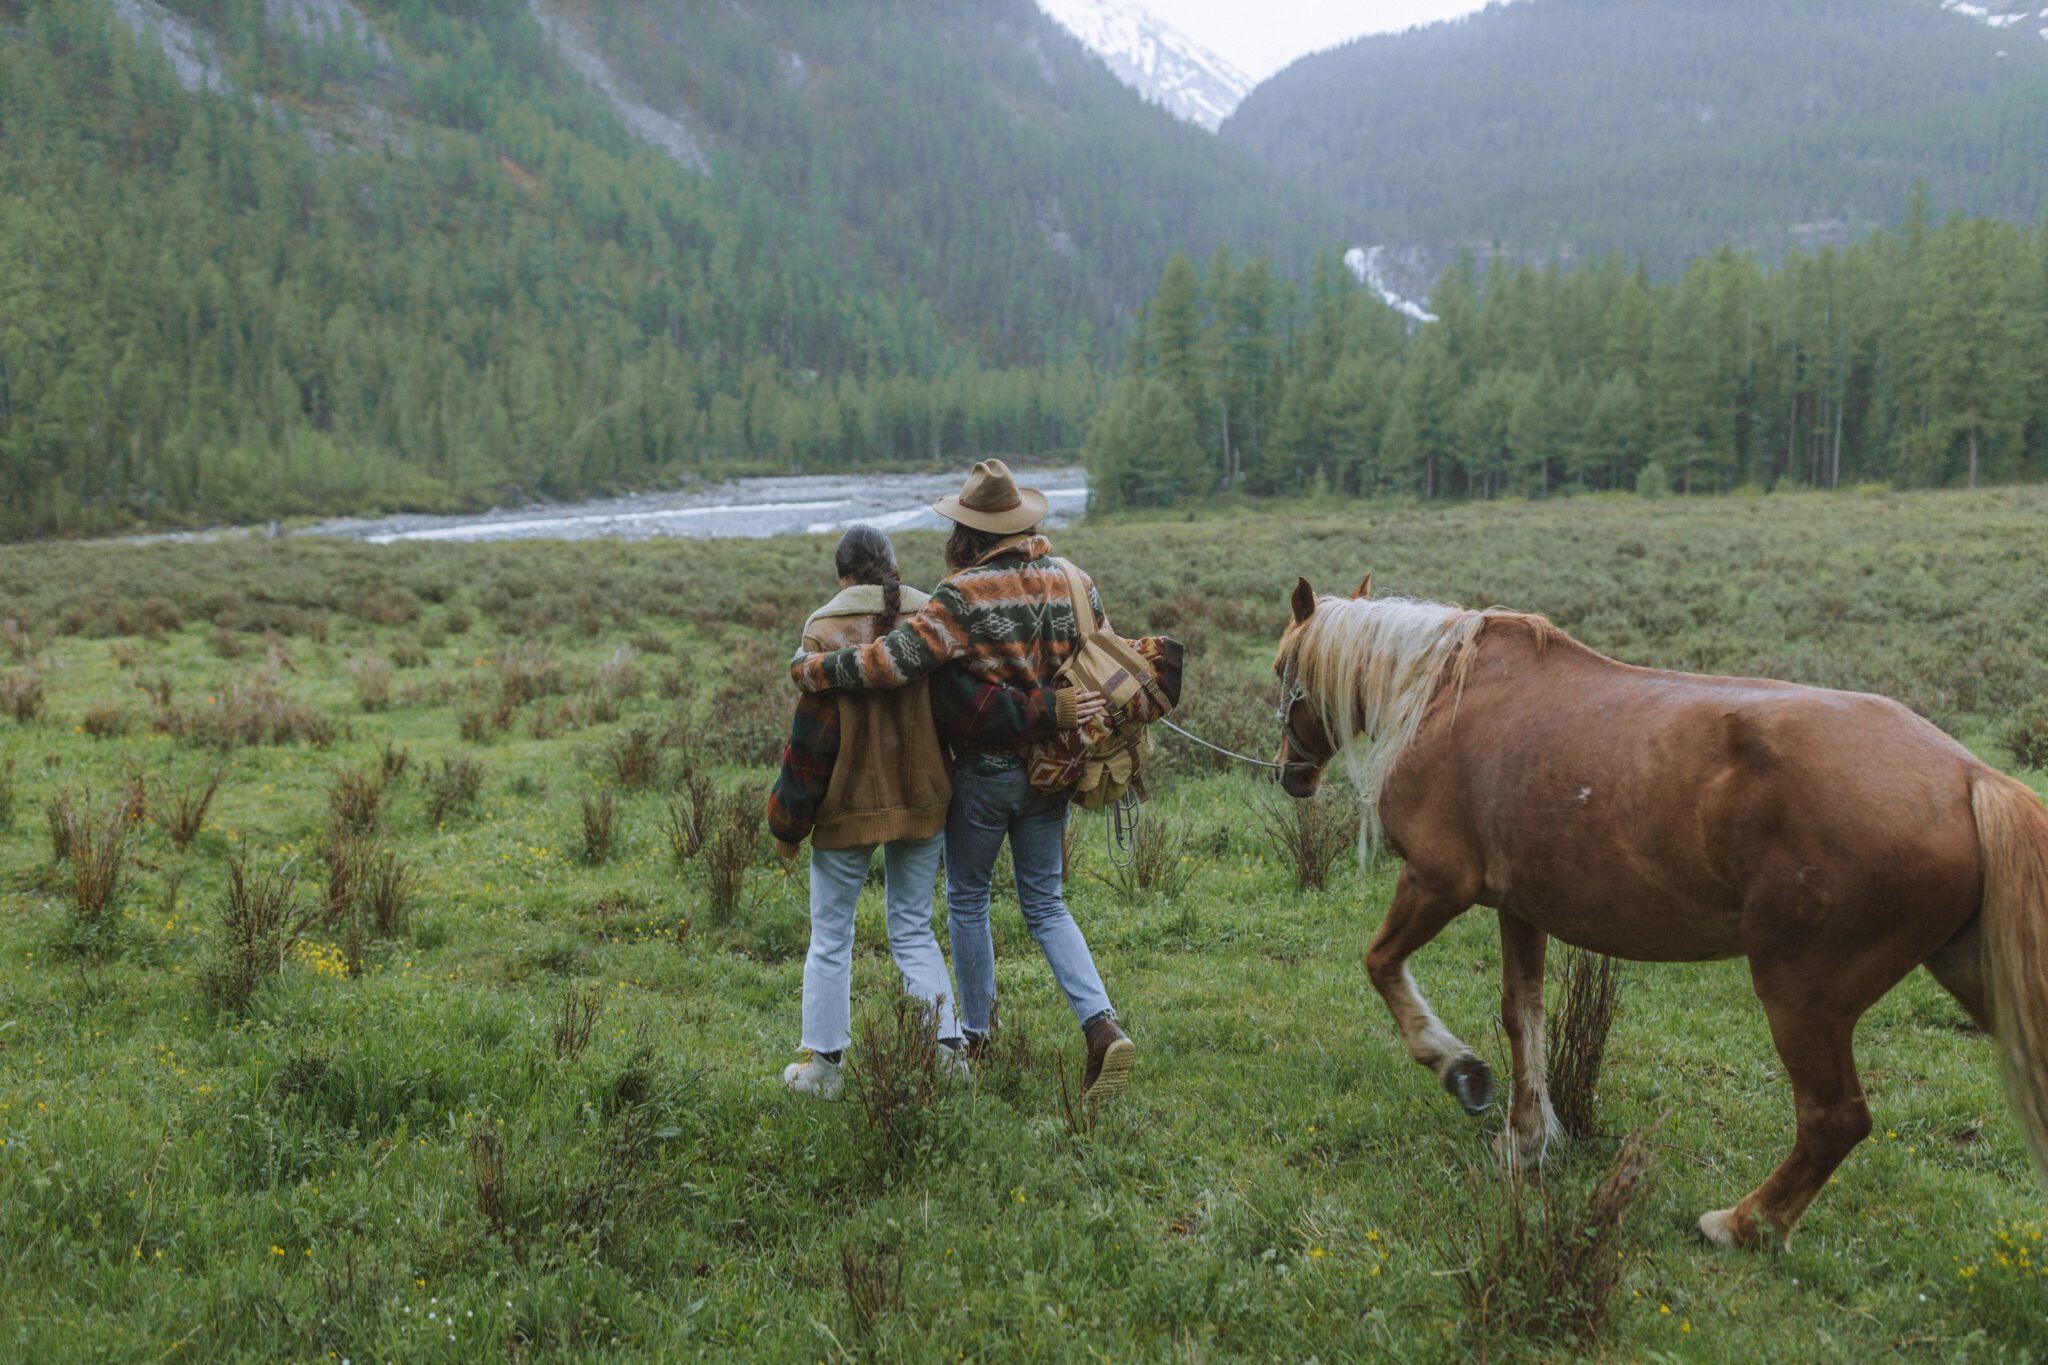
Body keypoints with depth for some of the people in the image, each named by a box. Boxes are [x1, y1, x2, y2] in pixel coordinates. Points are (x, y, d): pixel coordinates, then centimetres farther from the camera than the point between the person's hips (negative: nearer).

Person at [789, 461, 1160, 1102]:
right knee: (1046, 905, 14)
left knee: (967, 899, 16)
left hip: (982, 774, -5)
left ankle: (976, 1033, 28)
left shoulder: (965, 597, -19)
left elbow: (892, 659, -25)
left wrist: (809, 668, -13)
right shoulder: (1072, 584, -1)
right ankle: (1102, 1025, -4)